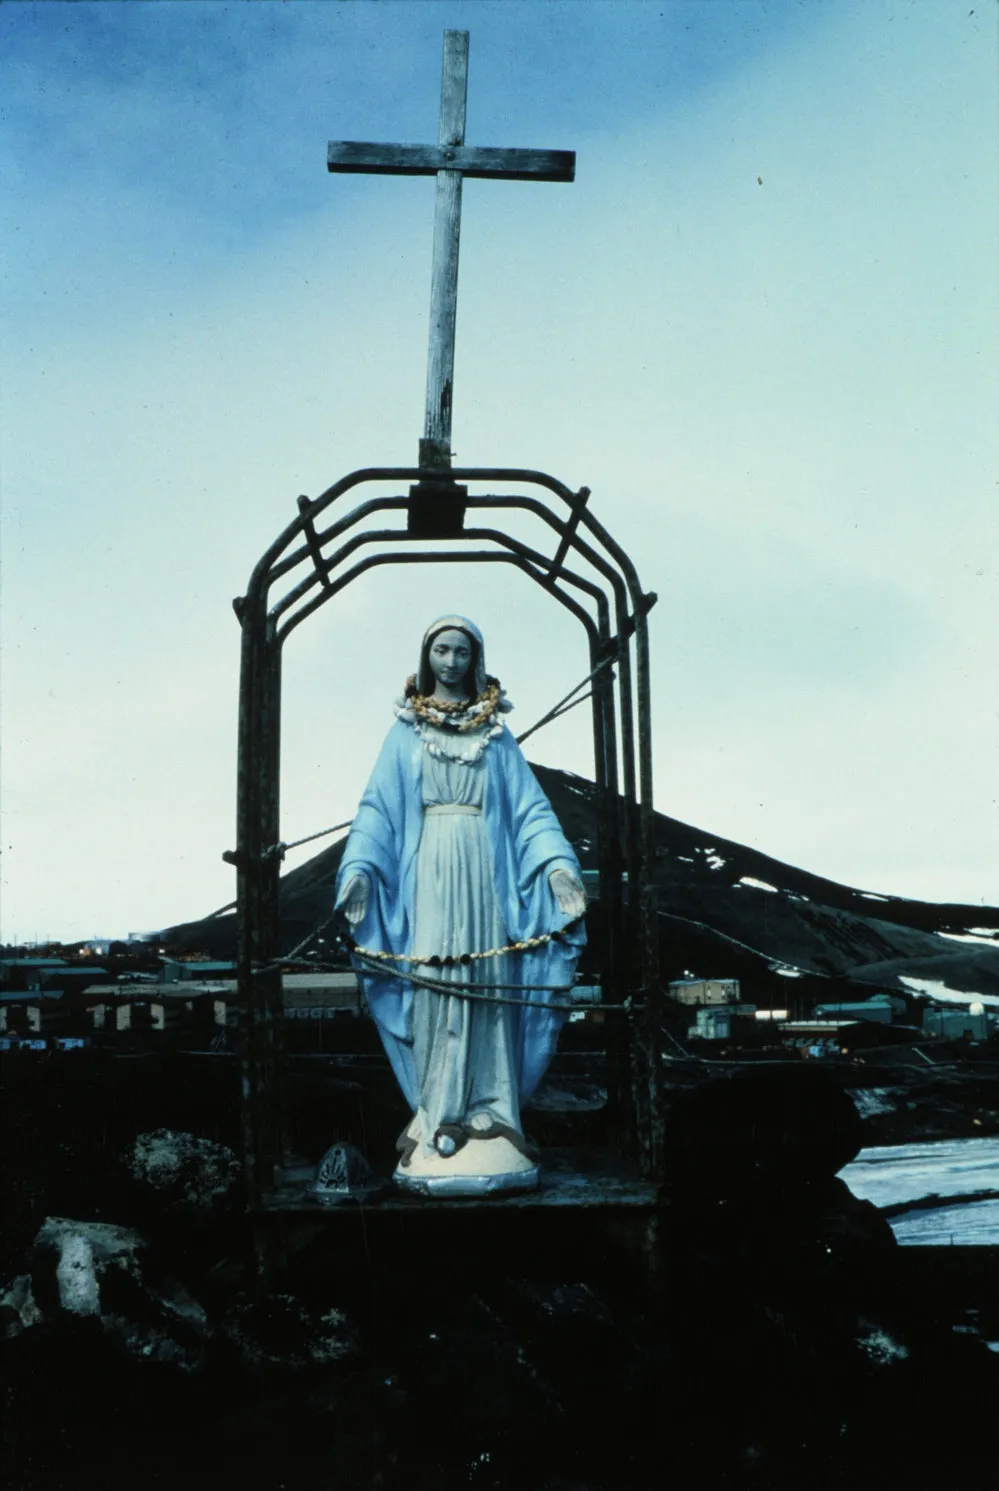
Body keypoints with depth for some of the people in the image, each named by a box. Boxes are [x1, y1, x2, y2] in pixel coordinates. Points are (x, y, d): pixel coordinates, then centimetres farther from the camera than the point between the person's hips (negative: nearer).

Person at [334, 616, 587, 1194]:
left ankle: (491, 1121, 0)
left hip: (484, 870, 1)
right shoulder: (405, 734, 12)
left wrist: (558, 863, -10)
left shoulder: (497, 734, 13)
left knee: (488, 989, -4)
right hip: (427, 870, -1)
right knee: (432, 988, -7)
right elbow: (377, 809, 5)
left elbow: (530, 807, 6)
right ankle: (439, 1124, -3)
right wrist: (360, 866, -11)